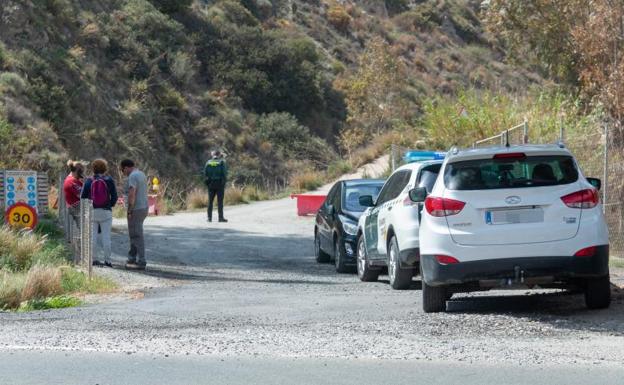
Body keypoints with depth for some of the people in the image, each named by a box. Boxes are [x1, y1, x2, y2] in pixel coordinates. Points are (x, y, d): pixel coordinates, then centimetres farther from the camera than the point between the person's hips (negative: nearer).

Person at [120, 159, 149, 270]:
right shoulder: (141, 174, 15)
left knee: (137, 236, -6)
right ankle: (132, 259, 22)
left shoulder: (132, 176, -16)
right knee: (134, 235, 17)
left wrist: (129, 211, -19)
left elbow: (132, 194, -24)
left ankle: (141, 262, -6)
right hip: (143, 208, 10)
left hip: (136, 210, -10)